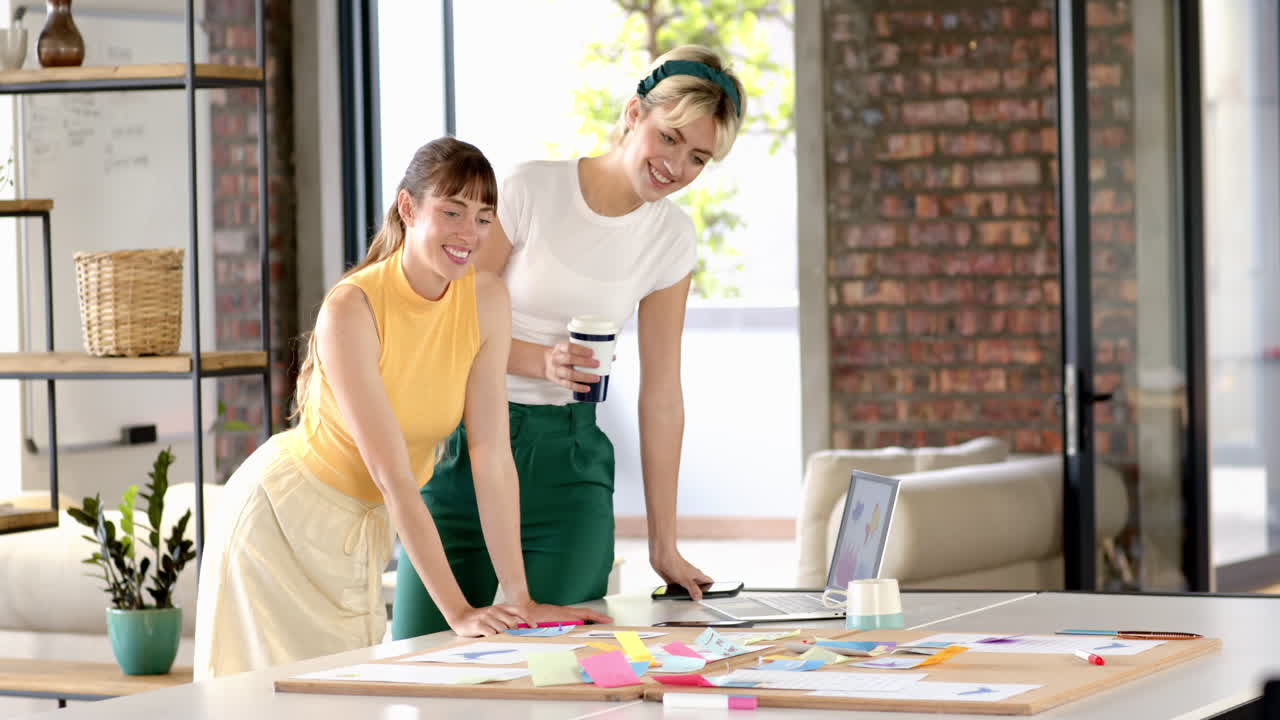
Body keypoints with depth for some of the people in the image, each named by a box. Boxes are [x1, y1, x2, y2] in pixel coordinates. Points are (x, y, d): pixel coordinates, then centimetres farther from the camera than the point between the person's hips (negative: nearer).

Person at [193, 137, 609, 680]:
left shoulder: (487, 300, -11)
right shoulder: (351, 309, -27)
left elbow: (492, 457, -11)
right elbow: (394, 477, -29)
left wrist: (520, 597, -17)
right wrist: (457, 610, -33)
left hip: (362, 530, 6)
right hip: (283, 519, -5)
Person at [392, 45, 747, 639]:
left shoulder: (671, 239, 3)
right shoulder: (531, 191, -9)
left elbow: (661, 395, 6)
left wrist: (663, 545, 6)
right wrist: (542, 361, -23)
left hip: (568, 455, 2)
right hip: (467, 439, -2)